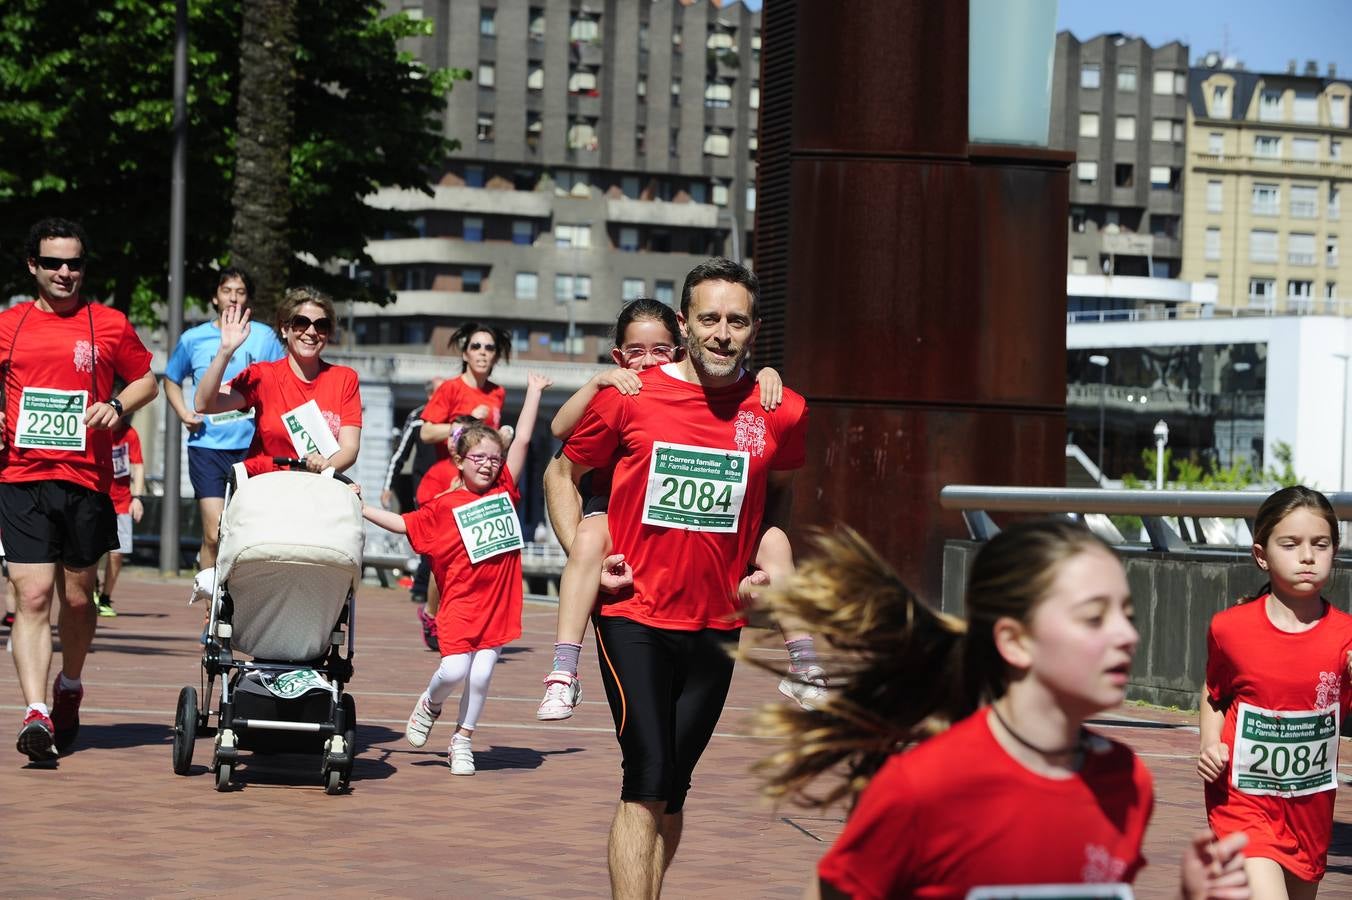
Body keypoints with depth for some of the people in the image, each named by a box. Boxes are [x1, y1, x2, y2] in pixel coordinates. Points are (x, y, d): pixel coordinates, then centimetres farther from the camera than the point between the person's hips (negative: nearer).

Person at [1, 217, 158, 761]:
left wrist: (118, 405, -5)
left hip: (86, 480, 1)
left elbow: (147, 379, 15)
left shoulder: (110, 325, 5)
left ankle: (69, 687, 36)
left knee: (78, 597, 11)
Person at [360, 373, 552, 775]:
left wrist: (533, 393, 8)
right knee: (454, 670, -13)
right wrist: (360, 508, 6)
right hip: (461, 600, -2)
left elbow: (522, 441, 7)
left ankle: (462, 741, 16)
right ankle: (429, 705, 20)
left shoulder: (503, 491, 6)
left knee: (481, 674, 1)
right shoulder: (443, 506, 0)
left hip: (498, 601, 2)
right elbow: (403, 523, 9)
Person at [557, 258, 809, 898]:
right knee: (648, 780, -15)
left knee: (672, 787, 12)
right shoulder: (628, 399, -7)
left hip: (717, 625, 3)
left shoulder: (781, 413, -1)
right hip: (634, 616, -3)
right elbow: (565, 472, 8)